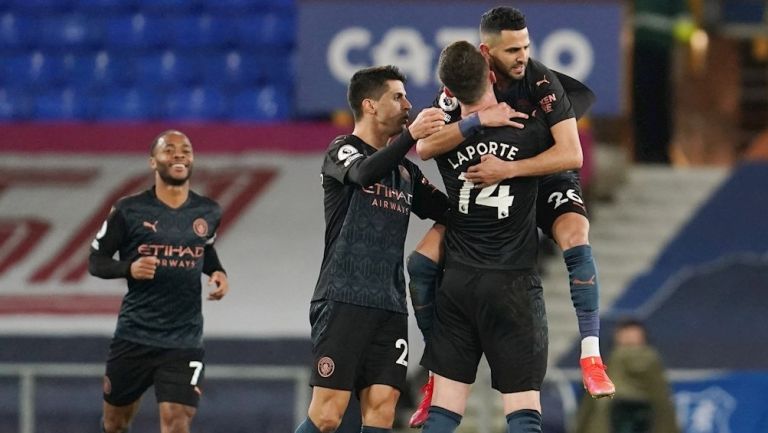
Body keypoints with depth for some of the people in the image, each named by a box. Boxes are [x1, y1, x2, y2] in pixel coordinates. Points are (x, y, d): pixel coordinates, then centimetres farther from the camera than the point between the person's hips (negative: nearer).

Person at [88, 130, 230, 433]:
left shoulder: (208, 213, 5)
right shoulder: (129, 211, -5)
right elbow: (96, 260, 1)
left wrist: (217, 272, 4)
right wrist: (129, 268, -19)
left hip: (184, 340, 1)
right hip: (134, 335, -1)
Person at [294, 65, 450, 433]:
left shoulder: (406, 171, 19)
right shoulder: (342, 151, -1)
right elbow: (364, 173, -23)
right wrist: (410, 136, -38)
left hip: (390, 306, 6)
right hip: (344, 301, -6)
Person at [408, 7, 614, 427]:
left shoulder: (543, 82, -24)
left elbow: (571, 154, -31)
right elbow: (424, 148, -24)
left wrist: (509, 169, -40)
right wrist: (478, 120, -37)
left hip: (547, 181, -3)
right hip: (482, 188, 3)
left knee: (575, 240, -35)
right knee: (421, 262, -10)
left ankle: (591, 356, -31)